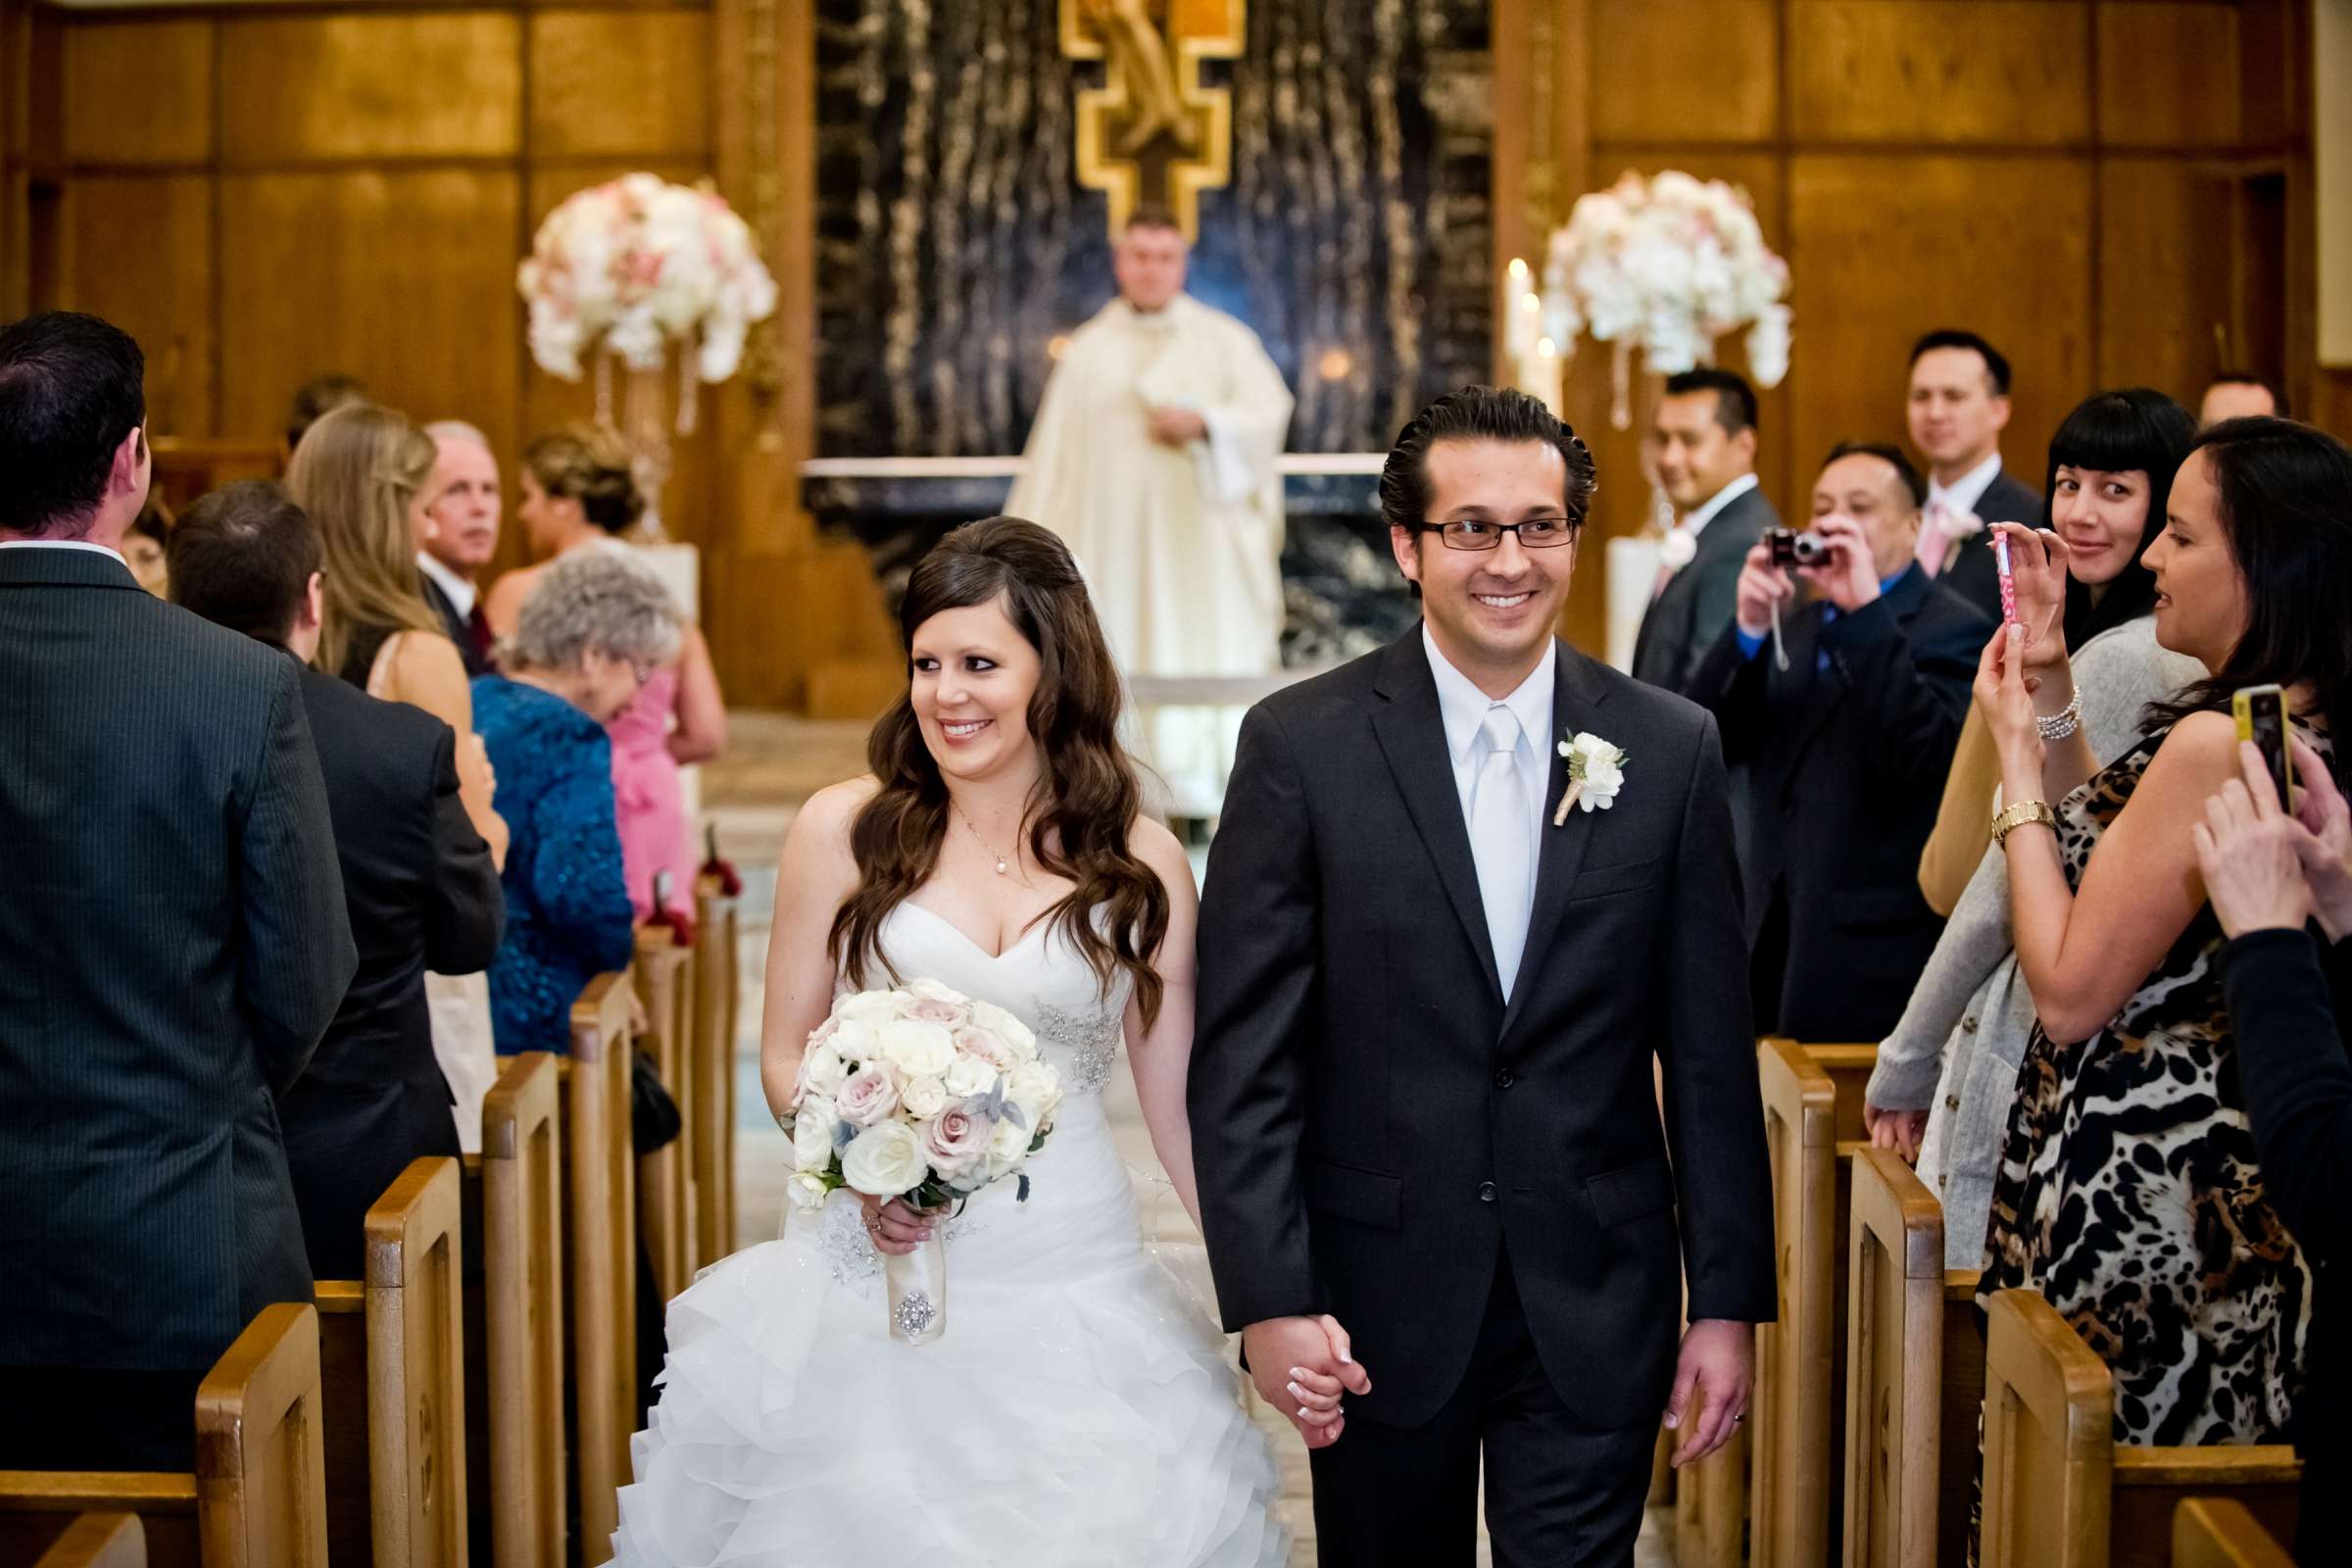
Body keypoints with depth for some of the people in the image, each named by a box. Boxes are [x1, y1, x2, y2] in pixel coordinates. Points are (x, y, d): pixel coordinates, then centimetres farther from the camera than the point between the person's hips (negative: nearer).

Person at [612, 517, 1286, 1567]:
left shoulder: (1141, 863, 1)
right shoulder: (845, 830, -1)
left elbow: (1181, 1105, 5)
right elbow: (785, 1055, 6)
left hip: (1072, 1291, 1)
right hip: (875, 1276, 0)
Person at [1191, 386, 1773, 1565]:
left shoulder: (1671, 749, 0)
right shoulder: (1302, 745, -6)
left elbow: (1709, 1048, 3)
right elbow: (1243, 1056, -7)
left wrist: (1728, 1298, 2)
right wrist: (1268, 1299, -13)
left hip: (1597, 1301, 1)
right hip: (1379, 1297, -1)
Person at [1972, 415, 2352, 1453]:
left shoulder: (2215, 743, -22)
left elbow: (2070, 992, -18)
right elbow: (2106, 855, 18)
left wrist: (2016, 751, -10)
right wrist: (2052, 689, 12)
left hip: (2136, 1182, -10)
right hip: (2241, 1174, 10)